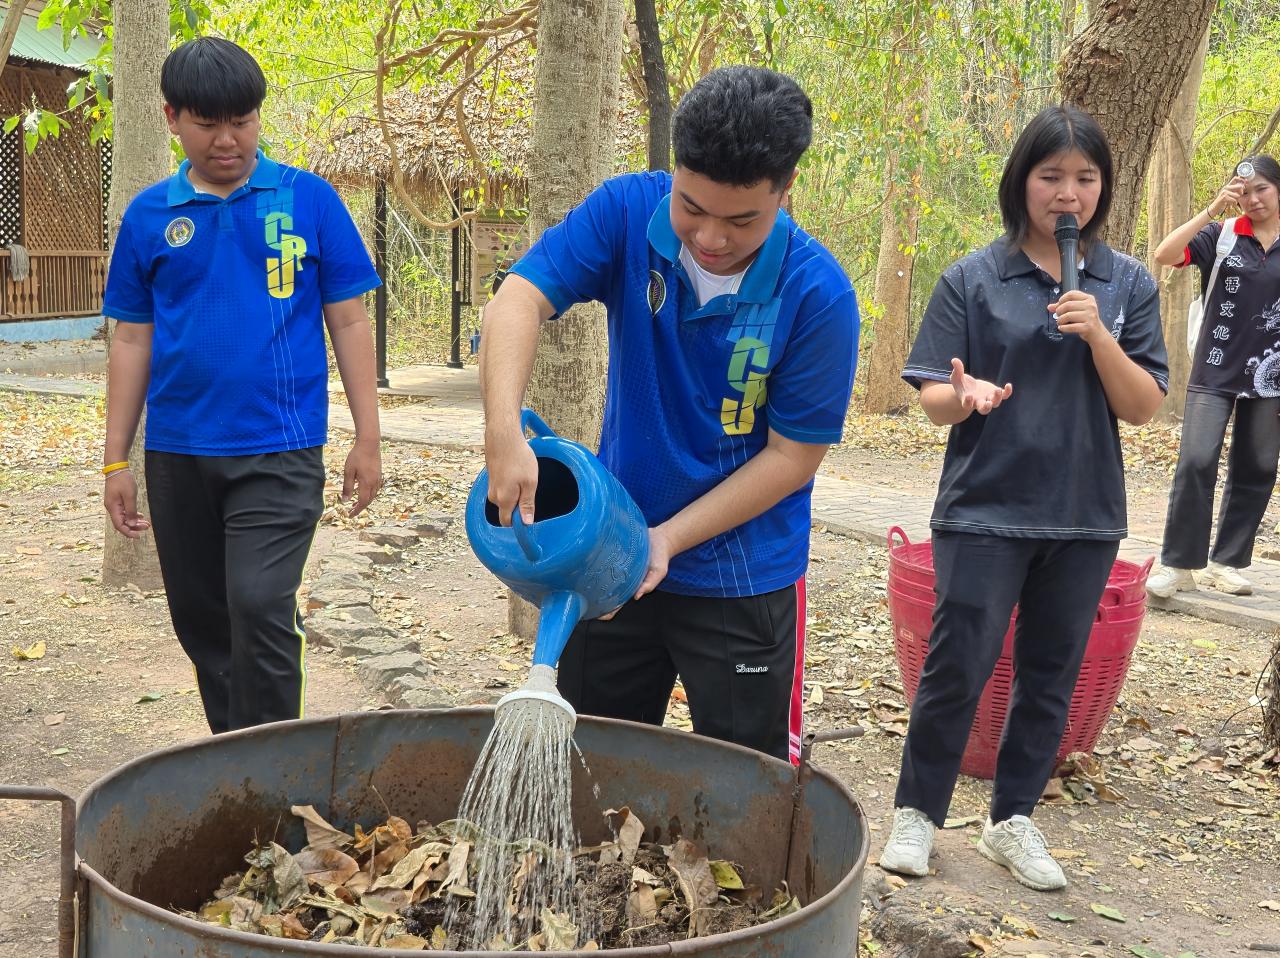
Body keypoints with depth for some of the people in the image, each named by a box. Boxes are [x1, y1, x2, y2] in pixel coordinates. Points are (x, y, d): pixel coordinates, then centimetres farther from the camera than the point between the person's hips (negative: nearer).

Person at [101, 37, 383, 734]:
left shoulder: (308, 200, 0)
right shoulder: (148, 216, 6)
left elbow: (348, 323, 2)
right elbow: (132, 342, 9)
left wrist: (368, 442, -1)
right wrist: (115, 462, 7)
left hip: (278, 451, -3)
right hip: (176, 455, 4)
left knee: (259, 610, -14)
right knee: (200, 621, 12)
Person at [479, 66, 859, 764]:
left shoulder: (818, 295, -20)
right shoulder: (627, 212, -13)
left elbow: (793, 454, -14)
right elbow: (520, 298, -22)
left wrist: (668, 538, -19)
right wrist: (504, 430, -39)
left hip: (743, 581, -3)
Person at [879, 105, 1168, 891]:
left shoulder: (1128, 285, 3)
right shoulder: (973, 280, -3)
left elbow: (1144, 407, -2)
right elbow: (932, 401, -4)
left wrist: (1097, 334, -17)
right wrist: (963, 395, -27)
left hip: (1084, 518, 3)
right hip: (985, 510, -3)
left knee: (1050, 679, 11)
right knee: (957, 670, -1)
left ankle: (1014, 820, 27)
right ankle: (917, 813, 18)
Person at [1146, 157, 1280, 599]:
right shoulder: (1222, 236, 0)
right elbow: (1165, 255, -13)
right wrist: (1212, 210, -18)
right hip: (1215, 373, -2)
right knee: (1196, 463, -10)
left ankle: (1226, 563, 17)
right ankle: (1178, 564, -3)